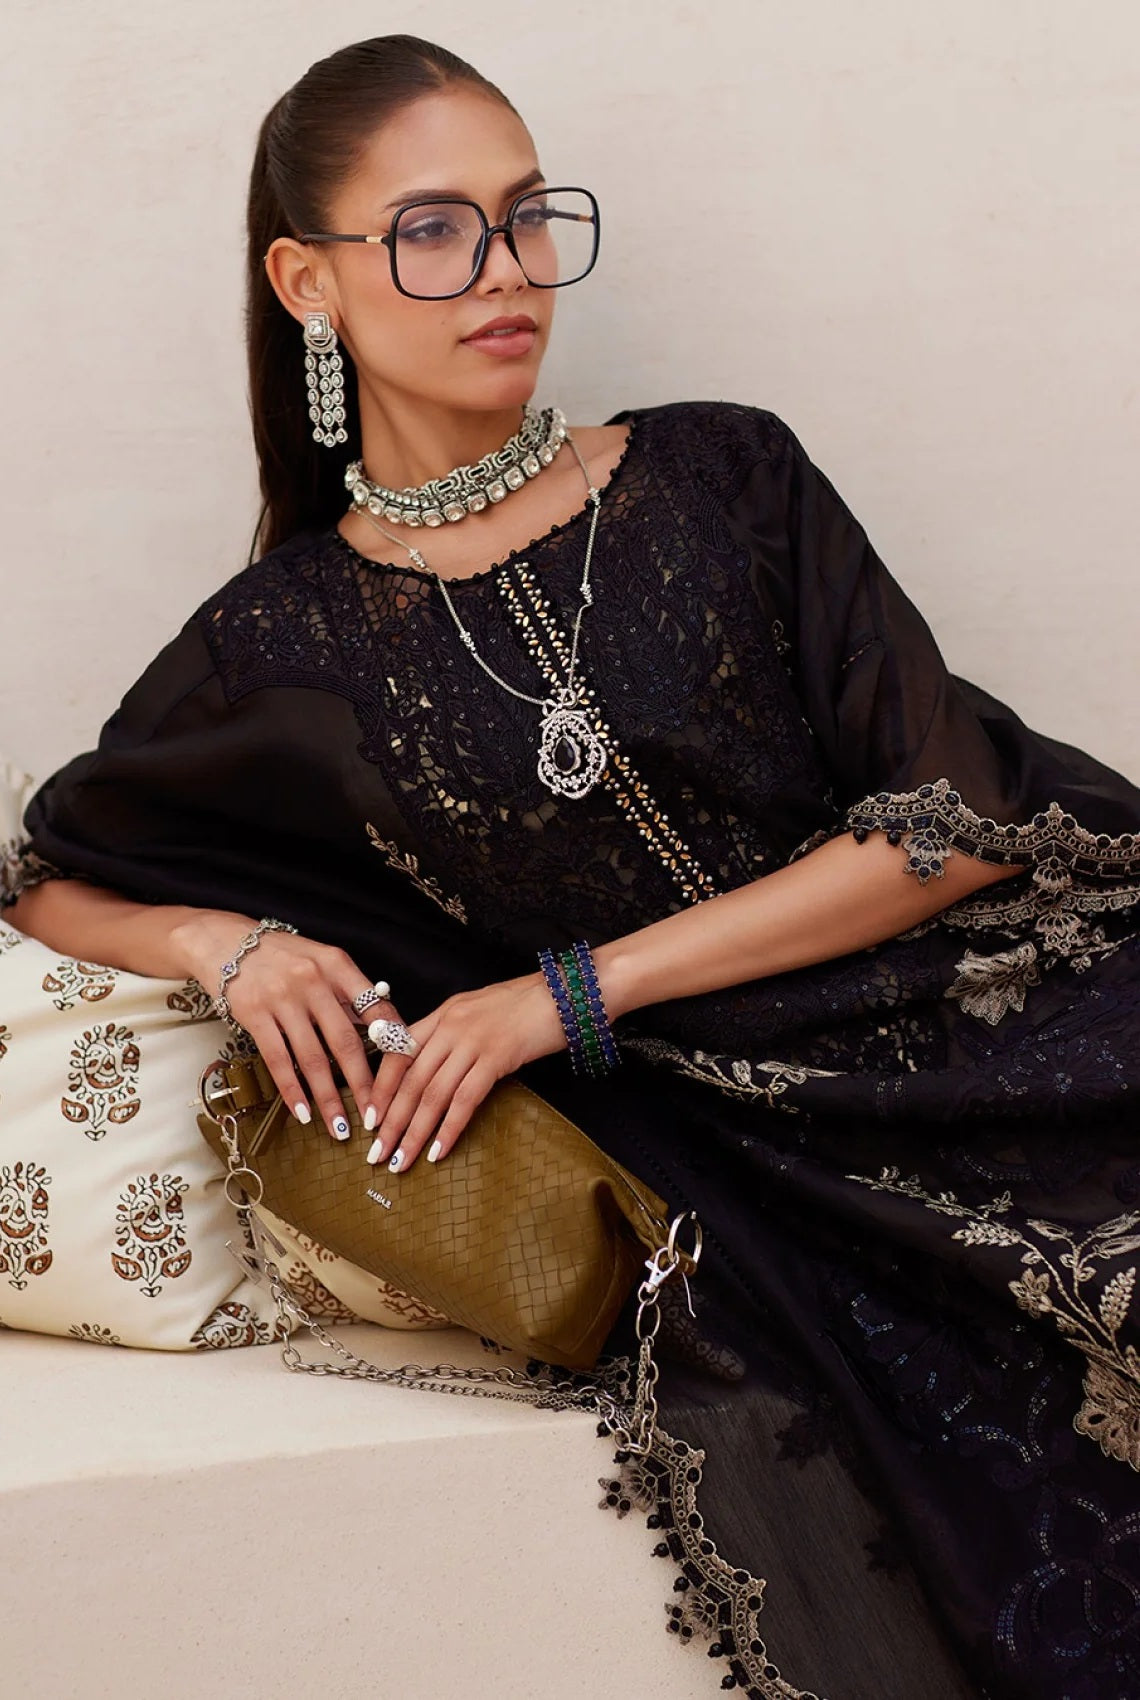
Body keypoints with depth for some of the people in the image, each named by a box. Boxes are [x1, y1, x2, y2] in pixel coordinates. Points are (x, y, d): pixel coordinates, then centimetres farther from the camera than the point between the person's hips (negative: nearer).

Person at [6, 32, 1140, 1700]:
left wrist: (581, 987, -7)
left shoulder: (723, 477, 6)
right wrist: (232, 944, -3)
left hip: (964, 999, 2)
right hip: (724, 1153, -1)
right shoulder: (286, 647, 6)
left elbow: (952, 815, -1)